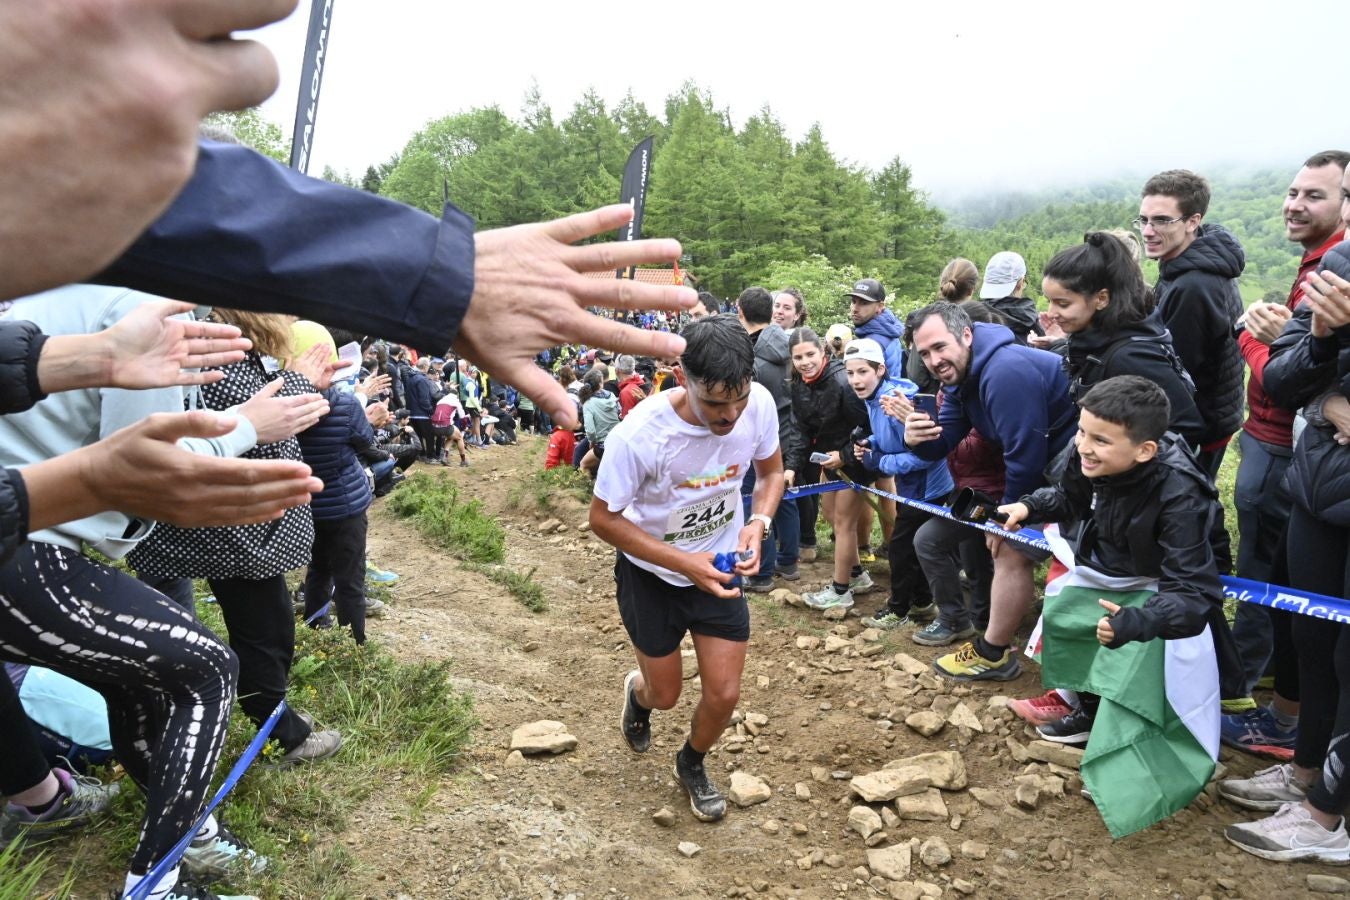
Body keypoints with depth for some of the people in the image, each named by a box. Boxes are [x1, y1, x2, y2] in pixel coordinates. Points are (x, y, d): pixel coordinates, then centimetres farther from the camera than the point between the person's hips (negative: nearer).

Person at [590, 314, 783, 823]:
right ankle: (638, 692, 54)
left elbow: (771, 470, -2)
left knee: (724, 694, 4)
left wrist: (759, 523, -22)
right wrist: (685, 563, -29)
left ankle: (692, 766, 39)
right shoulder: (639, 434, -34)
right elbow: (603, 518, -21)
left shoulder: (759, 404, -23)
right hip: (650, 575, -3)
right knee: (666, 695, 13)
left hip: (720, 568, 3)